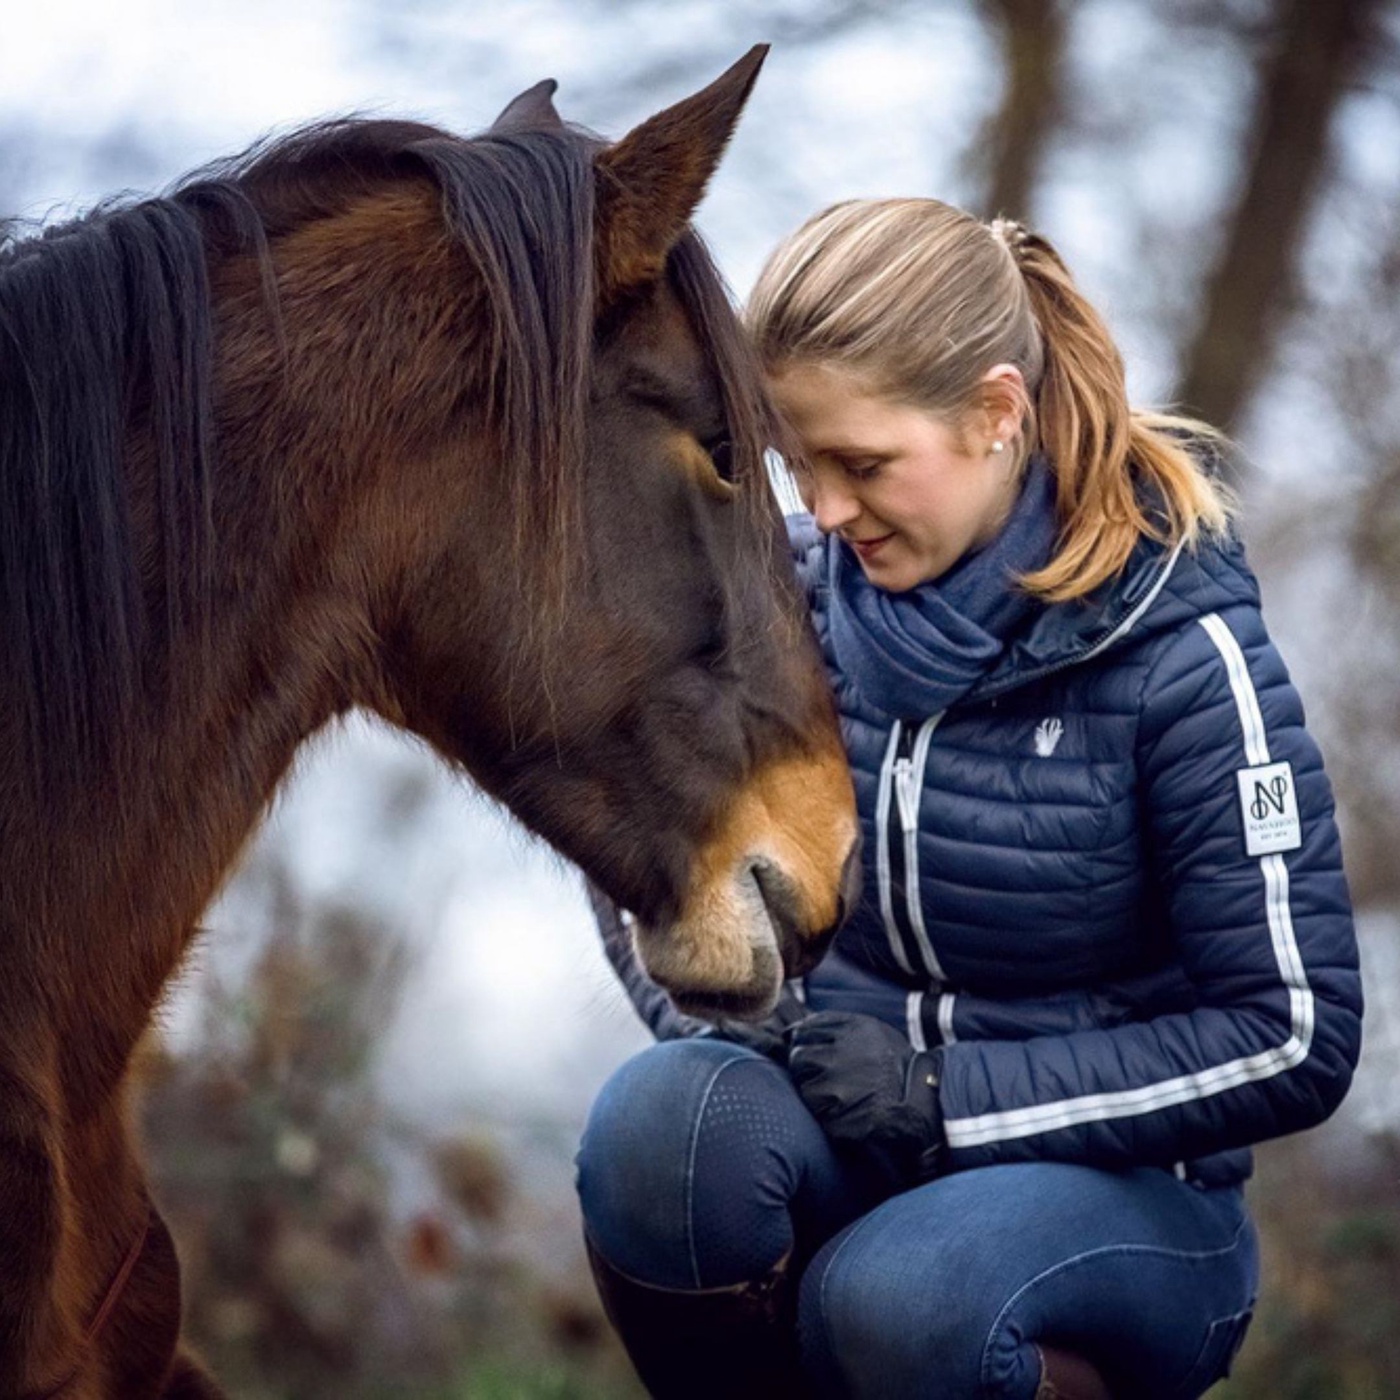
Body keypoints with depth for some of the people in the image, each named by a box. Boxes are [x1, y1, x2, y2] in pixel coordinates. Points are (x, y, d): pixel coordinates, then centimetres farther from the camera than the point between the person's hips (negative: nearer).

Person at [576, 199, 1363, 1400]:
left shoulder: (1183, 658, -14)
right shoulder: (801, 584, -2)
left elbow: (1294, 1040, -14)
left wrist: (946, 1095, -19)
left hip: (1118, 1184, -4)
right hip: (837, 1134, 4)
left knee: (897, 1298, -36)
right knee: (661, 1120, -30)